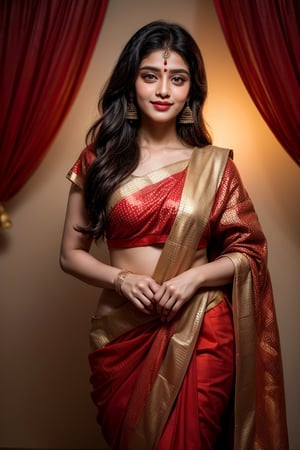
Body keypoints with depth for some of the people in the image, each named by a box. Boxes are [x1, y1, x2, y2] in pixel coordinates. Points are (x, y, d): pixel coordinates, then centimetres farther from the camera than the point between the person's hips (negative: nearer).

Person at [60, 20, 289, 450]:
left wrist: (193, 277, -15)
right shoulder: (99, 158, 0)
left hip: (200, 336, -1)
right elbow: (71, 253, 3)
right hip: (122, 332, 1)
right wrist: (121, 279, -15)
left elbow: (248, 252, 2)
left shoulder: (213, 164, -1)